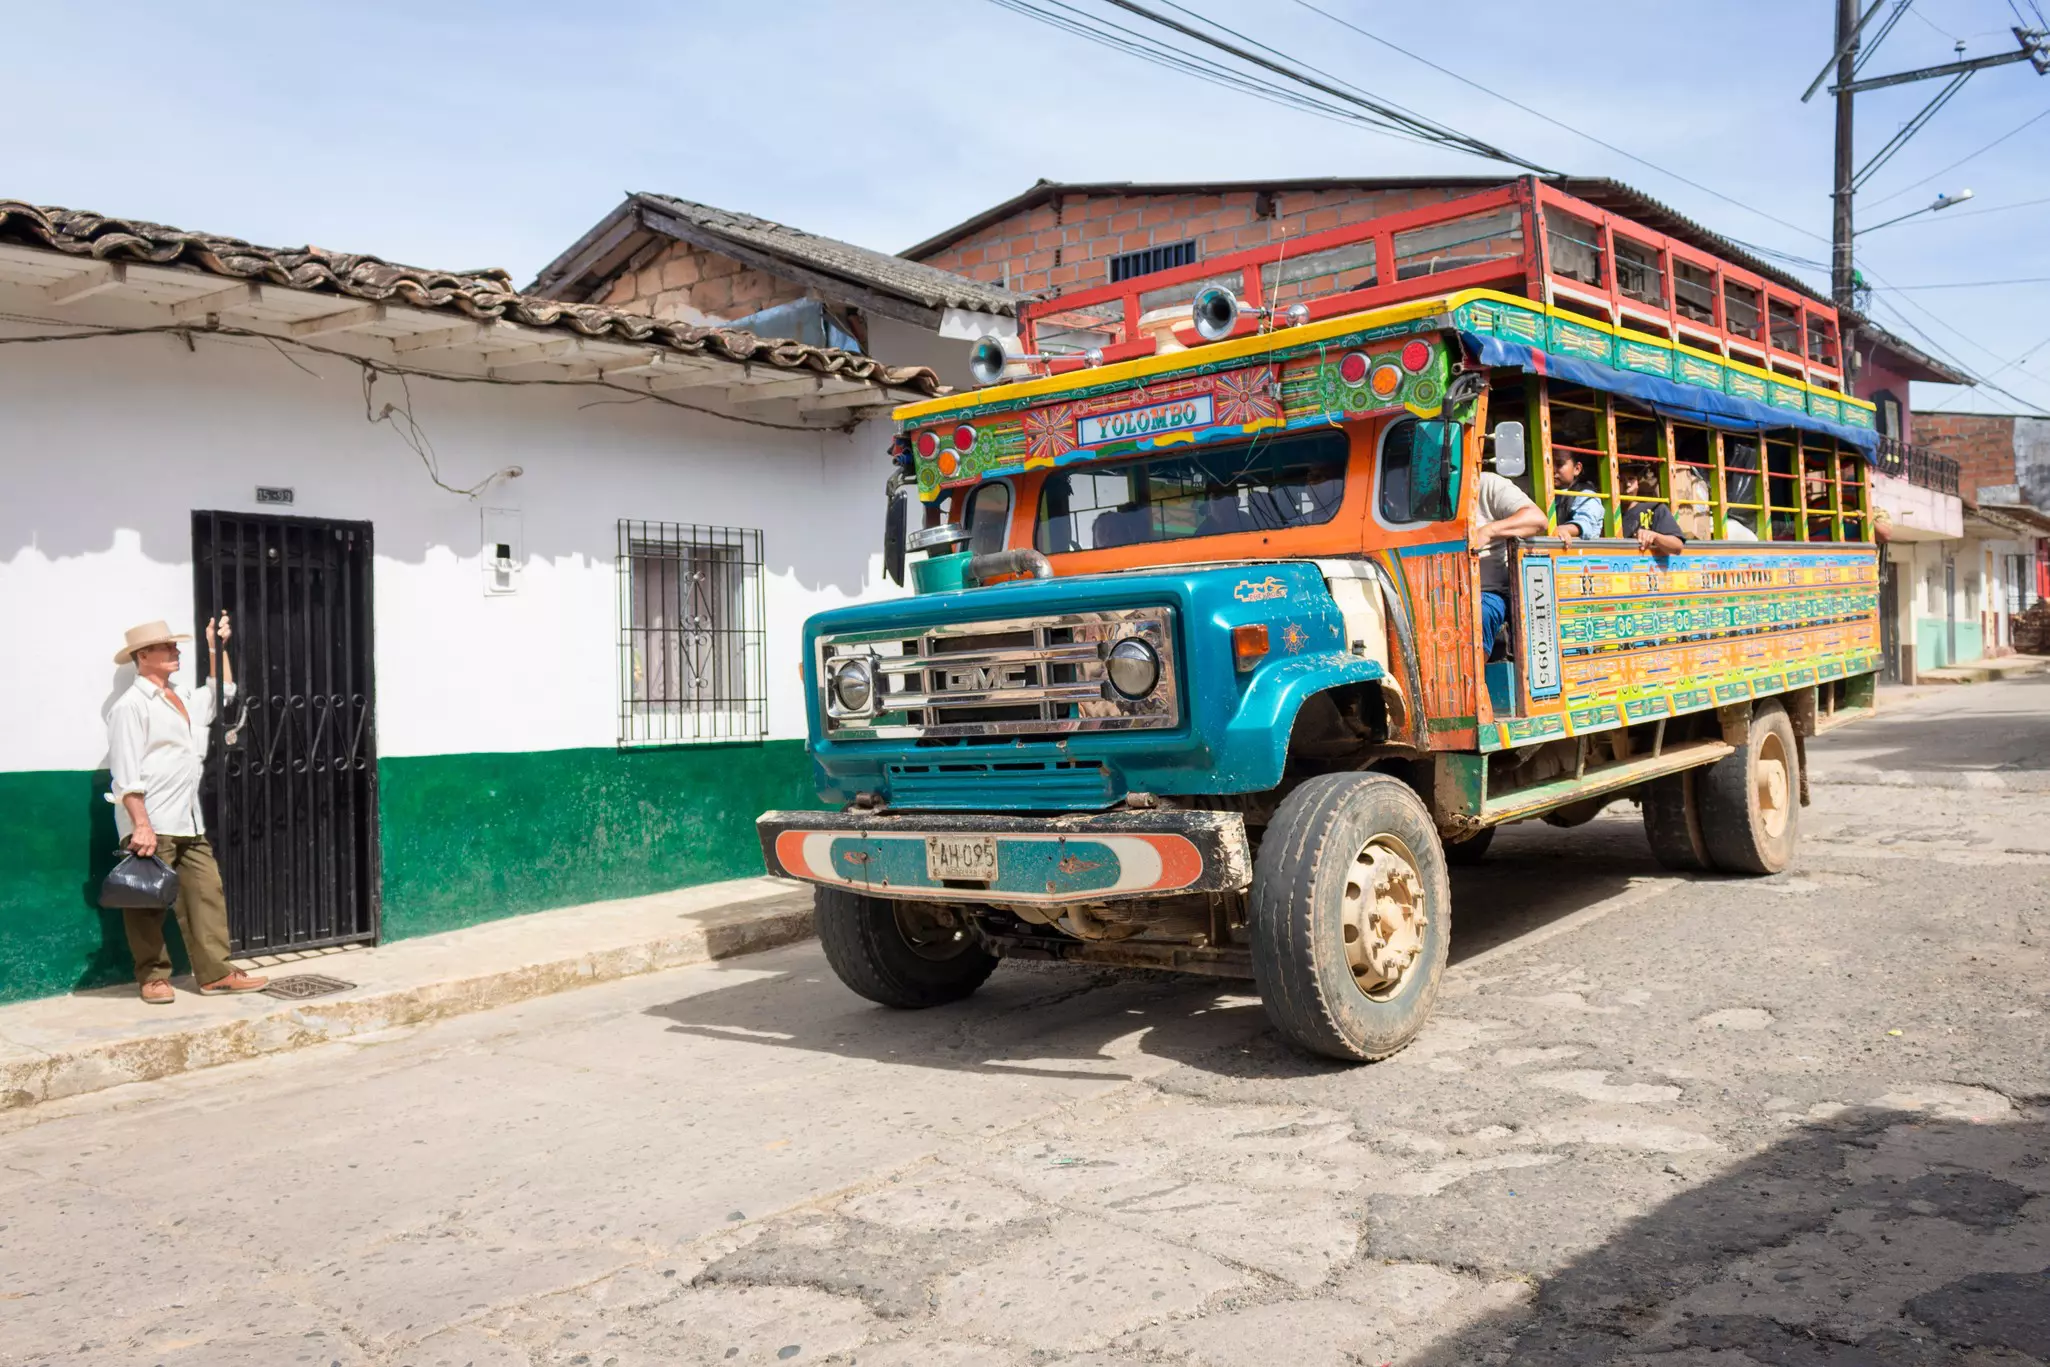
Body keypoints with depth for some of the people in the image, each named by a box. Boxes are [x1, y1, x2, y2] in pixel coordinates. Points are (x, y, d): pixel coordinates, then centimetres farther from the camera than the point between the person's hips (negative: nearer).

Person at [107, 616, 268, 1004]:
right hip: (151, 826, -8)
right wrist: (141, 824, -21)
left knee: (206, 893, 3)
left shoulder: (181, 702, 17)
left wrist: (218, 649, 28)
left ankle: (215, 972, 5)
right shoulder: (131, 706, -8)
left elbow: (222, 692, 38)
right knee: (149, 904, 1)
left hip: (188, 825, 8)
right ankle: (154, 977, 11)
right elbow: (126, 773, -15)